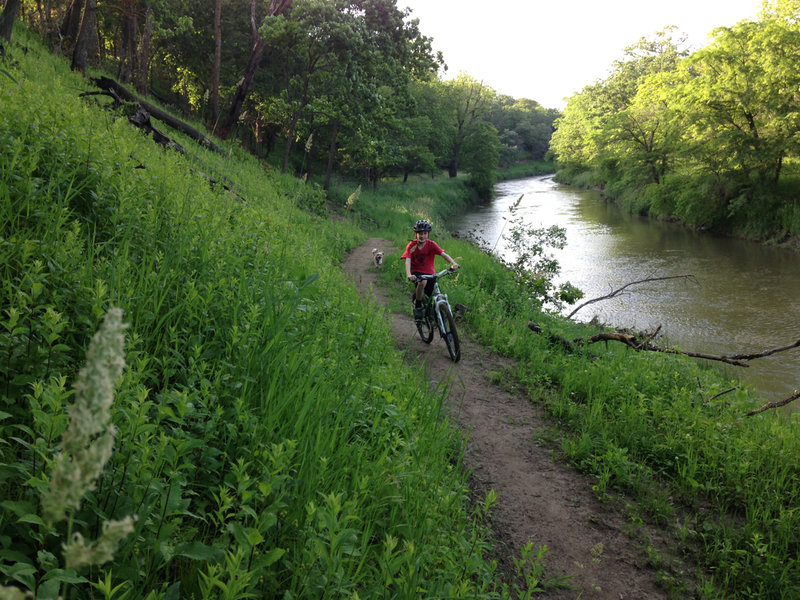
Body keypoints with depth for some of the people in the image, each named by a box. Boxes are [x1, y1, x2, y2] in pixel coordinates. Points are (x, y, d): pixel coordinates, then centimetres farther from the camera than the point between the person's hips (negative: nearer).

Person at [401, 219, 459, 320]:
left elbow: (443, 254, -20)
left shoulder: (431, 244, -8)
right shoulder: (411, 246, -11)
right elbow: (408, 261, -23)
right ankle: (417, 306, -14)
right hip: (416, 273, -2)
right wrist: (408, 275, -42)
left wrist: (453, 263, -40)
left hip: (429, 273, 2)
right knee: (422, 282, -36)